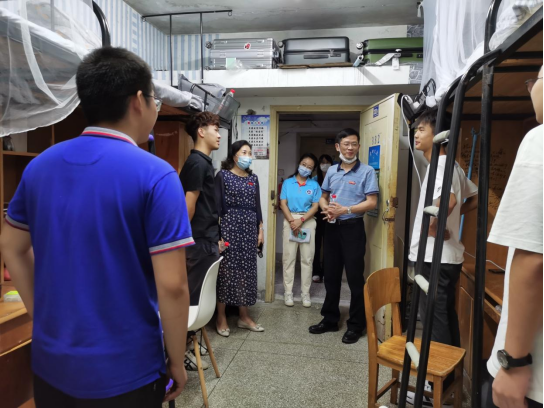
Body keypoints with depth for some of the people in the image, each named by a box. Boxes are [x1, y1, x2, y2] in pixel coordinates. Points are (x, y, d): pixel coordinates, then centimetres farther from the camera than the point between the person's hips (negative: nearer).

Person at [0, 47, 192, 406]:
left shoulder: (40, 165, 0)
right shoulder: (155, 175, -20)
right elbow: (172, 286, -22)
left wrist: (44, 318, 15)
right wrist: (177, 362, -8)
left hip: (51, 361, 5)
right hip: (123, 369, -5)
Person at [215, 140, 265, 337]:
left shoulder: (253, 178, 14)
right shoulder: (223, 175, -2)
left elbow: (257, 205, 15)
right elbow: (217, 205, -7)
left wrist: (260, 229, 10)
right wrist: (217, 232, -12)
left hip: (249, 228, 5)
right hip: (229, 227, -5)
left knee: (247, 270, 8)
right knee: (227, 270, -1)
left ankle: (244, 316, 20)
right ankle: (221, 317, 13)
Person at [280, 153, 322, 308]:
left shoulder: (314, 185, 5)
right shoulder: (288, 182, 6)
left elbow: (315, 207, -1)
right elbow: (283, 204, 0)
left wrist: (301, 220, -13)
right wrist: (292, 221, -11)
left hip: (308, 221, 0)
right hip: (290, 220, 0)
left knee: (307, 258, 3)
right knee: (289, 257, 2)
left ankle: (306, 293, 12)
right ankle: (288, 292, 10)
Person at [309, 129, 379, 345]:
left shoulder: (367, 171, -6)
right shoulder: (331, 171, 10)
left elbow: (372, 203, -12)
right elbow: (323, 197, 16)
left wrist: (345, 210, -20)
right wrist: (327, 209, -6)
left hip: (353, 228, -5)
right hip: (332, 228, 6)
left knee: (355, 278, 2)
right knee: (331, 275, 13)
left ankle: (356, 325, 17)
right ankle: (330, 319, 28)